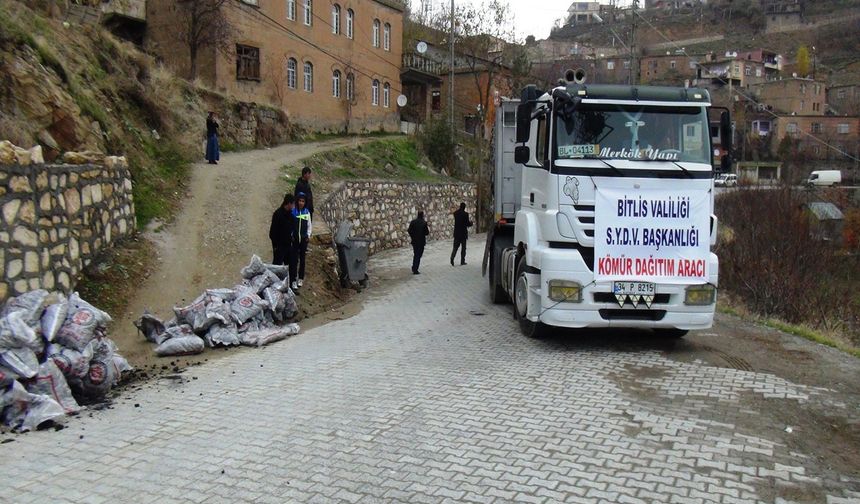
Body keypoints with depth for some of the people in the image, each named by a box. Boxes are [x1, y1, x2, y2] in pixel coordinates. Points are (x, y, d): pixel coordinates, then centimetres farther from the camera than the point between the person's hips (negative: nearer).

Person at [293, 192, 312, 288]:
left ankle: (301, 278, 16)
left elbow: (309, 226, 7)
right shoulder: (293, 212, -7)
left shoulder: (307, 212, 0)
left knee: (302, 258, 8)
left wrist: (308, 235, -4)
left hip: (304, 238, 2)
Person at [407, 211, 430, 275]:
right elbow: (426, 233, -13)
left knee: (415, 254, 22)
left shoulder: (413, 222, -1)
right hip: (421, 241, -4)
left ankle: (414, 268, 27)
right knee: (418, 255, 3)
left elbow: (409, 231, 0)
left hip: (414, 241, 4)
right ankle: (415, 270, 2)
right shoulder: (424, 223, -14)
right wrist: (428, 229, 8)